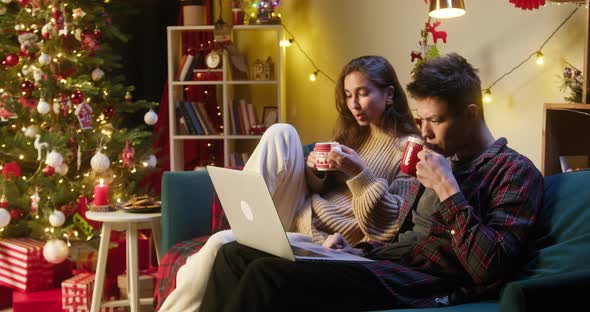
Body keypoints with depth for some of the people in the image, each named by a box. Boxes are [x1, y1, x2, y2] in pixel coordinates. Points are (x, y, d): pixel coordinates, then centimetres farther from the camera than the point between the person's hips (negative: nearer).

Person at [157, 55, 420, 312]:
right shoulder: (355, 133, 16)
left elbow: (393, 225, -14)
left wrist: (360, 173, -24)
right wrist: (315, 172, -4)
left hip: (322, 238, -7)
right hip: (300, 212, 8)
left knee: (222, 245, -23)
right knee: (281, 133, -13)